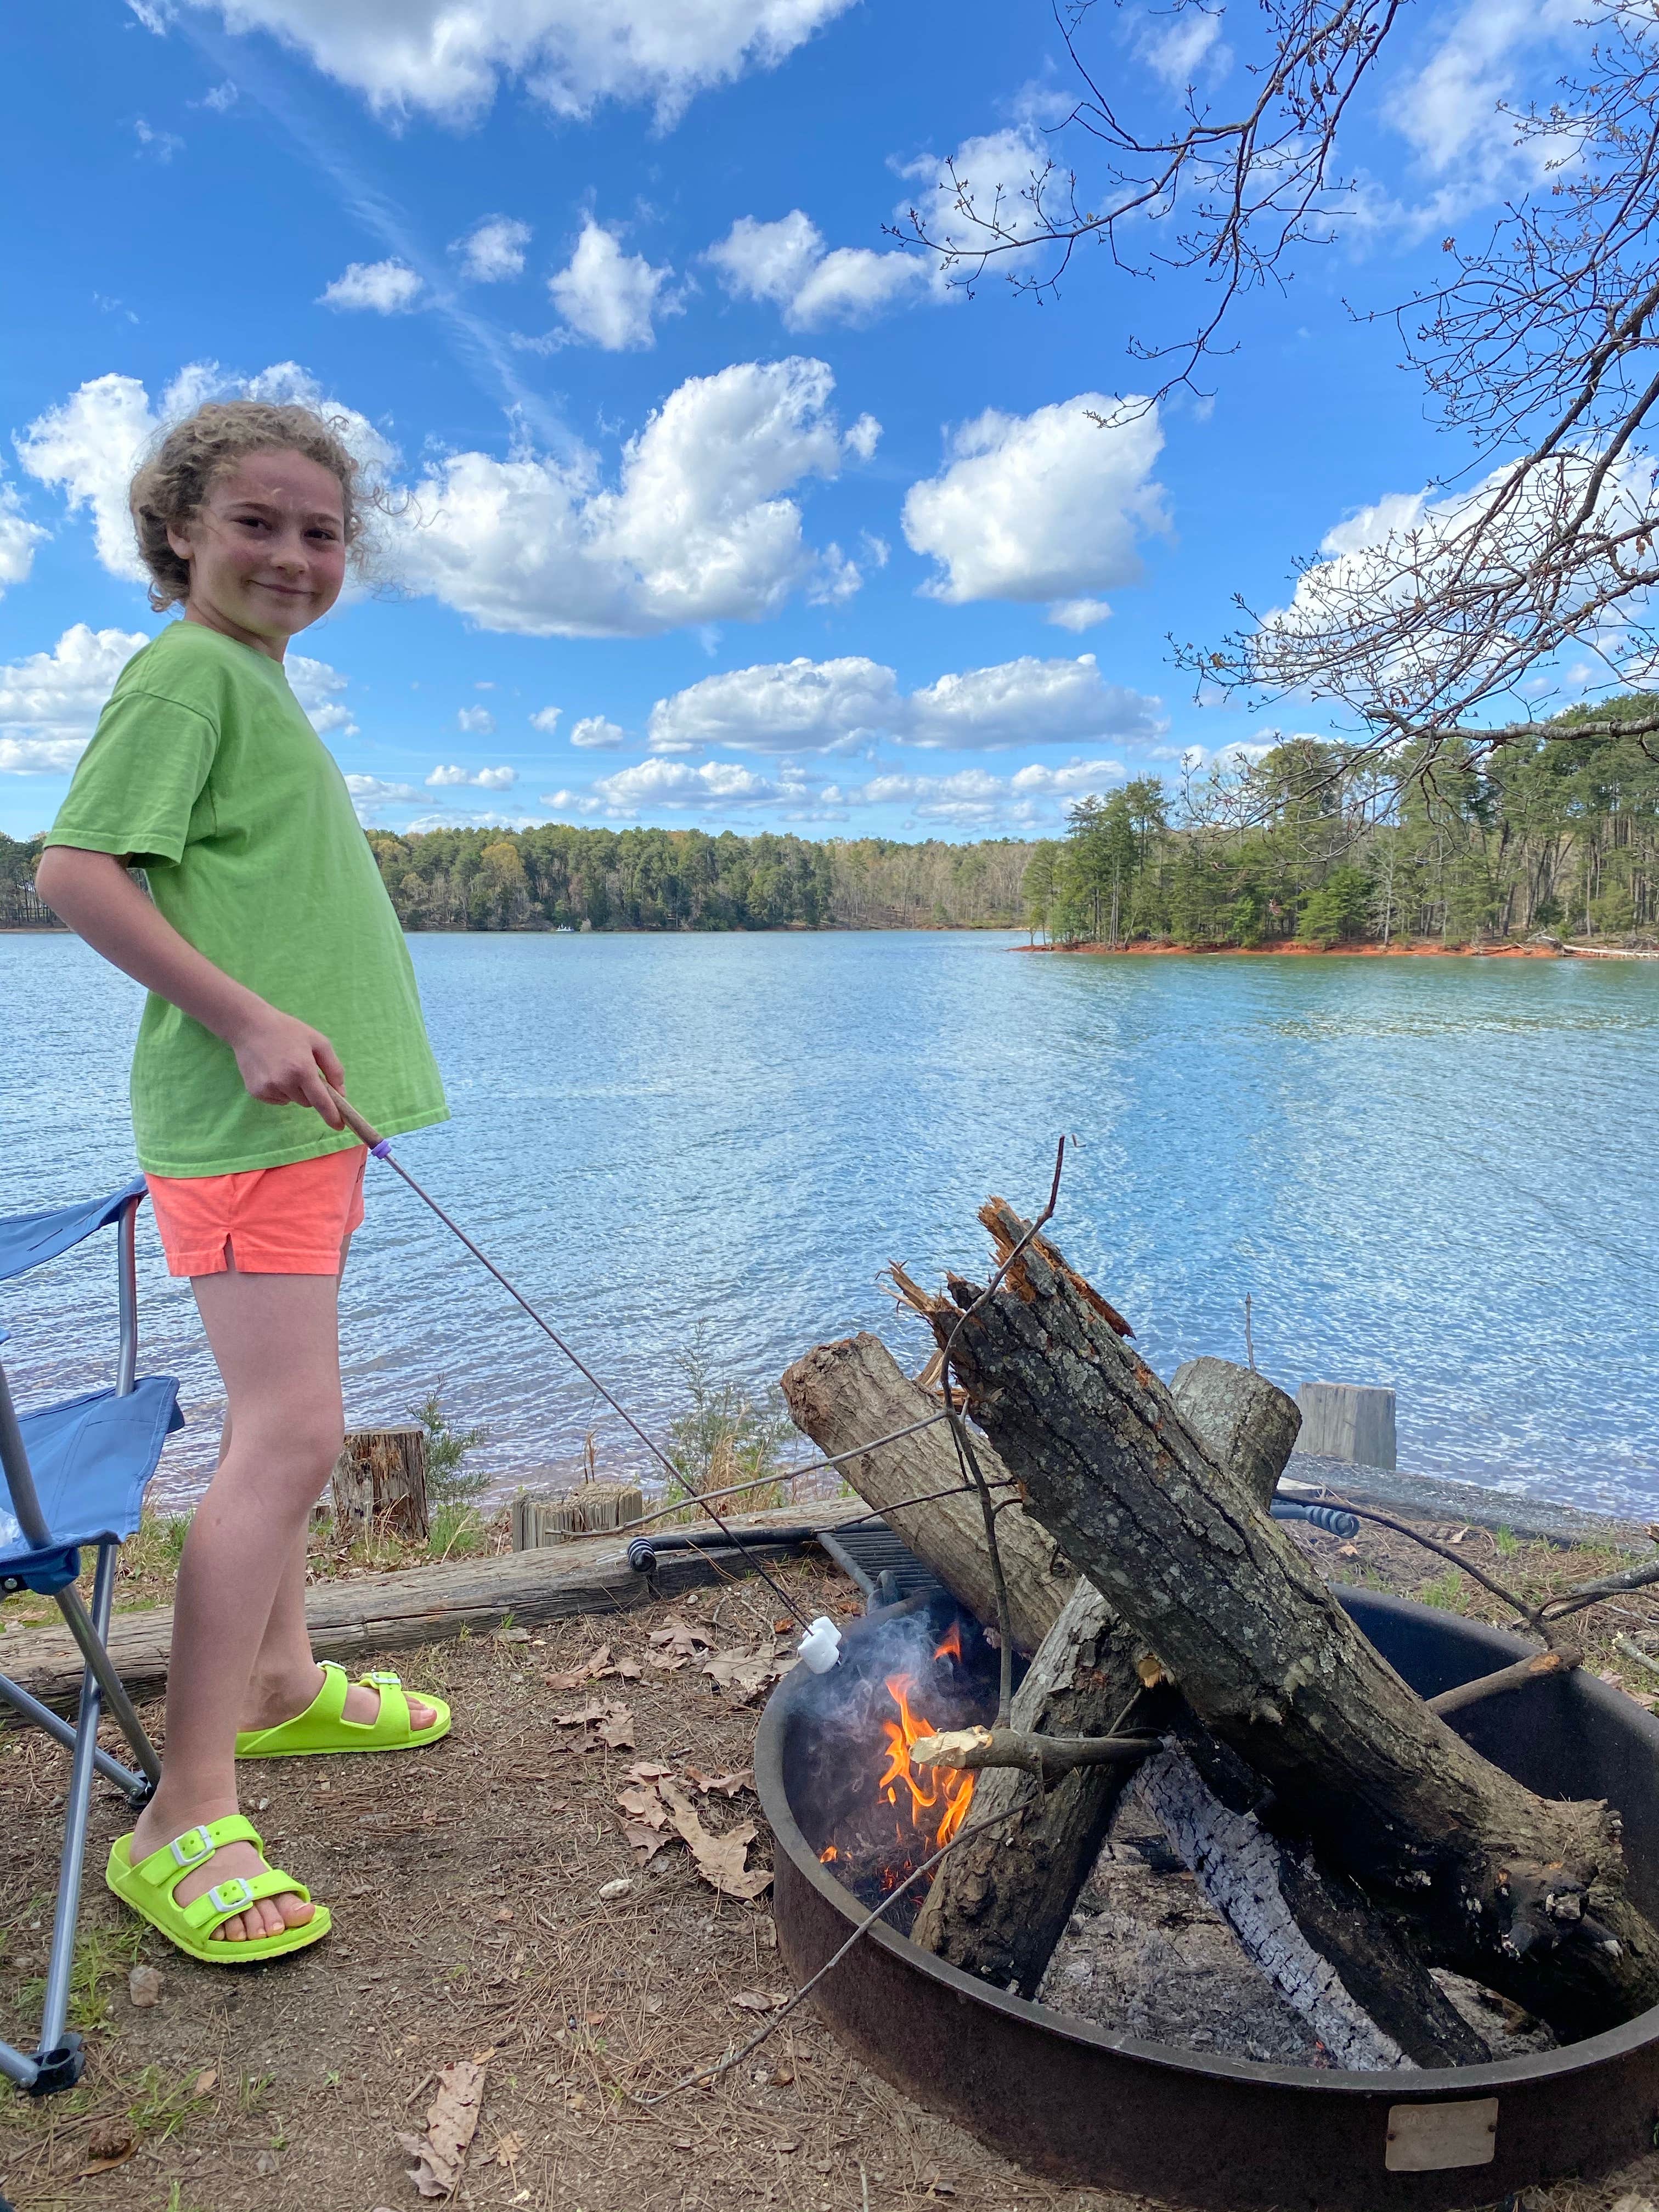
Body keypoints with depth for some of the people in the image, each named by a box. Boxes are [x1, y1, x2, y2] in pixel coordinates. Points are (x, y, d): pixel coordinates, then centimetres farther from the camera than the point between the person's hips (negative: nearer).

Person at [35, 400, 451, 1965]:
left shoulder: (260, 682, 20)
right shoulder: (188, 670, -8)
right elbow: (75, 871, -18)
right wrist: (251, 1018, -23)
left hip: (302, 1112, 10)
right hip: (241, 1115, -10)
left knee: (280, 1418, 16)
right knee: (290, 1436, -14)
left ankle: (282, 1684, 32)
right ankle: (184, 1824, -4)